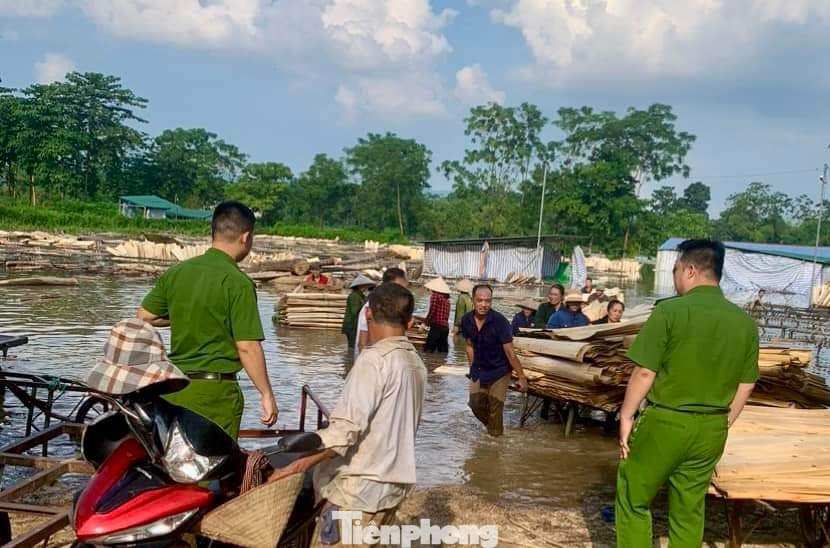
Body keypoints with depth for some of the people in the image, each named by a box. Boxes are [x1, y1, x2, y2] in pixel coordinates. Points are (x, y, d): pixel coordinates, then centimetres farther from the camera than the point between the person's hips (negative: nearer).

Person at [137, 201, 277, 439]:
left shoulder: (176, 272, 3)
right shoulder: (238, 283, -15)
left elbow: (144, 317, 11)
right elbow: (247, 347, -17)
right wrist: (267, 395, -9)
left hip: (174, 387, 6)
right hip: (215, 391, -6)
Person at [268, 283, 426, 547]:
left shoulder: (374, 358, -17)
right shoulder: (416, 363, 8)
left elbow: (347, 426, -23)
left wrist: (299, 465, -20)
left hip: (362, 486, -8)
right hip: (395, 483, 8)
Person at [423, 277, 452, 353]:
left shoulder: (435, 295, -5)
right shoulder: (446, 299, 15)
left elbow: (432, 311, -12)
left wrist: (425, 323, 1)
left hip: (436, 326, -8)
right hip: (445, 327, 8)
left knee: (427, 350, -6)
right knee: (443, 351, 9)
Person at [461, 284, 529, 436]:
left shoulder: (499, 321, -25)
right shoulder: (466, 320, -11)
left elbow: (510, 352, -22)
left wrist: (521, 377, -19)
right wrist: (472, 368, 9)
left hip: (499, 371, -4)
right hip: (478, 371, 4)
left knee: (495, 409, 2)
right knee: (476, 404, 9)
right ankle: (490, 425, 38)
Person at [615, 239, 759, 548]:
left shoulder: (670, 310, -15)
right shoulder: (745, 322, 2)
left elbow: (645, 372, -15)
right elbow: (746, 385, 8)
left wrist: (626, 416, -4)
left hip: (664, 422, -5)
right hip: (711, 430, 5)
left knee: (633, 500, 12)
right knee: (690, 511, 17)